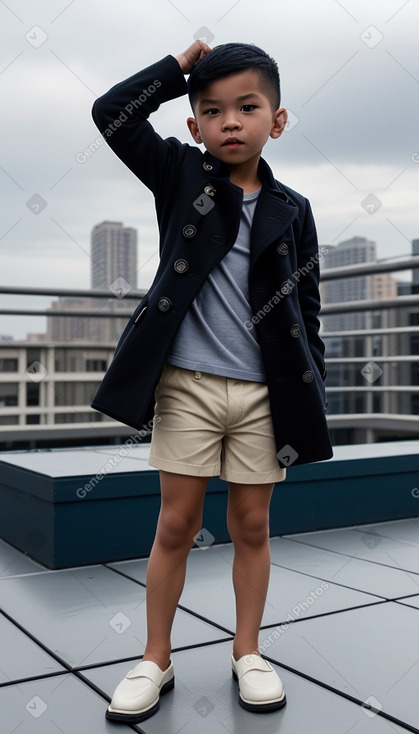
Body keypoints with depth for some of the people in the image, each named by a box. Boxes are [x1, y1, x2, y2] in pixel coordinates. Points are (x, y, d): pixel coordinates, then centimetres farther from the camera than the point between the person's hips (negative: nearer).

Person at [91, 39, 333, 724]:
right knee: (176, 525, 6)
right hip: (187, 385, -1)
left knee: (252, 525, 11)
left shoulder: (292, 211, 5)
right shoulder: (181, 175, 4)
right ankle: (156, 660, 21)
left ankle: (247, 652, 28)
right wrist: (182, 65, 0)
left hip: (264, 393, 1)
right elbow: (112, 113, -5)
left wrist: (312, 392, 3)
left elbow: (305, 308, 7)